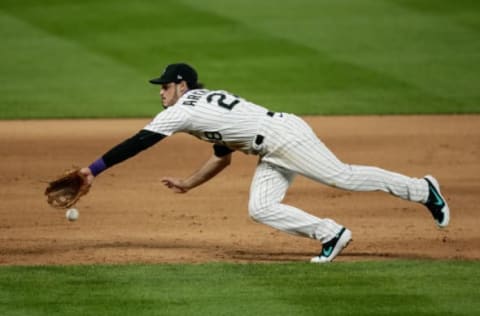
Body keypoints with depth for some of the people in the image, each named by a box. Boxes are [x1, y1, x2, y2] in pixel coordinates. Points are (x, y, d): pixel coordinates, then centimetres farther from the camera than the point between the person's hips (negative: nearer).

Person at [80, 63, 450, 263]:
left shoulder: (183, 109, -6)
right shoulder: (207, 105, 22)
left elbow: (137, 143, -8)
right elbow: (223, 158, 29)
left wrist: (94, 169, -5)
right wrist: (187, 184, 27)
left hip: (285, 134, -9)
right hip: (272, 153, 9)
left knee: (341, 176, -10)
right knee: (261, 209, 0)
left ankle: (422, 189, -3)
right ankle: (331, 234, 0)